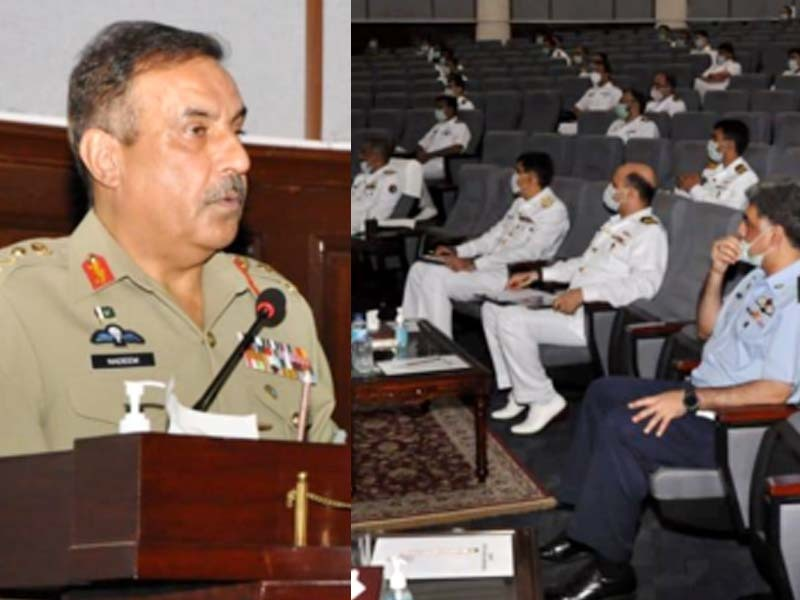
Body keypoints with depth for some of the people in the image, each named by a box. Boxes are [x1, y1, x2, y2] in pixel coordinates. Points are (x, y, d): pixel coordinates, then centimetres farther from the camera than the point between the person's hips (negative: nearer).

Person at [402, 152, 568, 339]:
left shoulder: (554, 210, -11)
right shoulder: (521, 203, 19)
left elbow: (529, 253, -21)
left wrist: (474, 264, -24)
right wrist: (457, 251, 5)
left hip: (512, 277, -9)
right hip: (491, 266, 10)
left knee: (436, 278, -24)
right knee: (419, 269, 0)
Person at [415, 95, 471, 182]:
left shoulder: (460, 126, 5)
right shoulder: (437, 126, 28)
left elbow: (457, 148, -12)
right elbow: (421, 144, 24)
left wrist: (430, 155, -14)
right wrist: (421, 154, -2)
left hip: (441, 165, -7)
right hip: (426, 161, 7)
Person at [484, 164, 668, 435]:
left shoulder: (649, 232, -11)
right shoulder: (615, 224, 21)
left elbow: (644, 284, -26)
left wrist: (584, 294, -30)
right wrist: (538, 274, 21)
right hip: (573, 305, 10)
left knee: (512, 321, -25)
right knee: (493, 309, 6)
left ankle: (543, 400, -9)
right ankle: (518, 391, 9)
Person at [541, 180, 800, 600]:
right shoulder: (760, 277, 9)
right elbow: (707, 330, 19)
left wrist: (689, 400, -26)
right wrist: (716, 272, 3)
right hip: (703, 395, 11)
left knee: (622, 427, -26)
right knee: (603, 393, 14)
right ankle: (589, 523, 14)